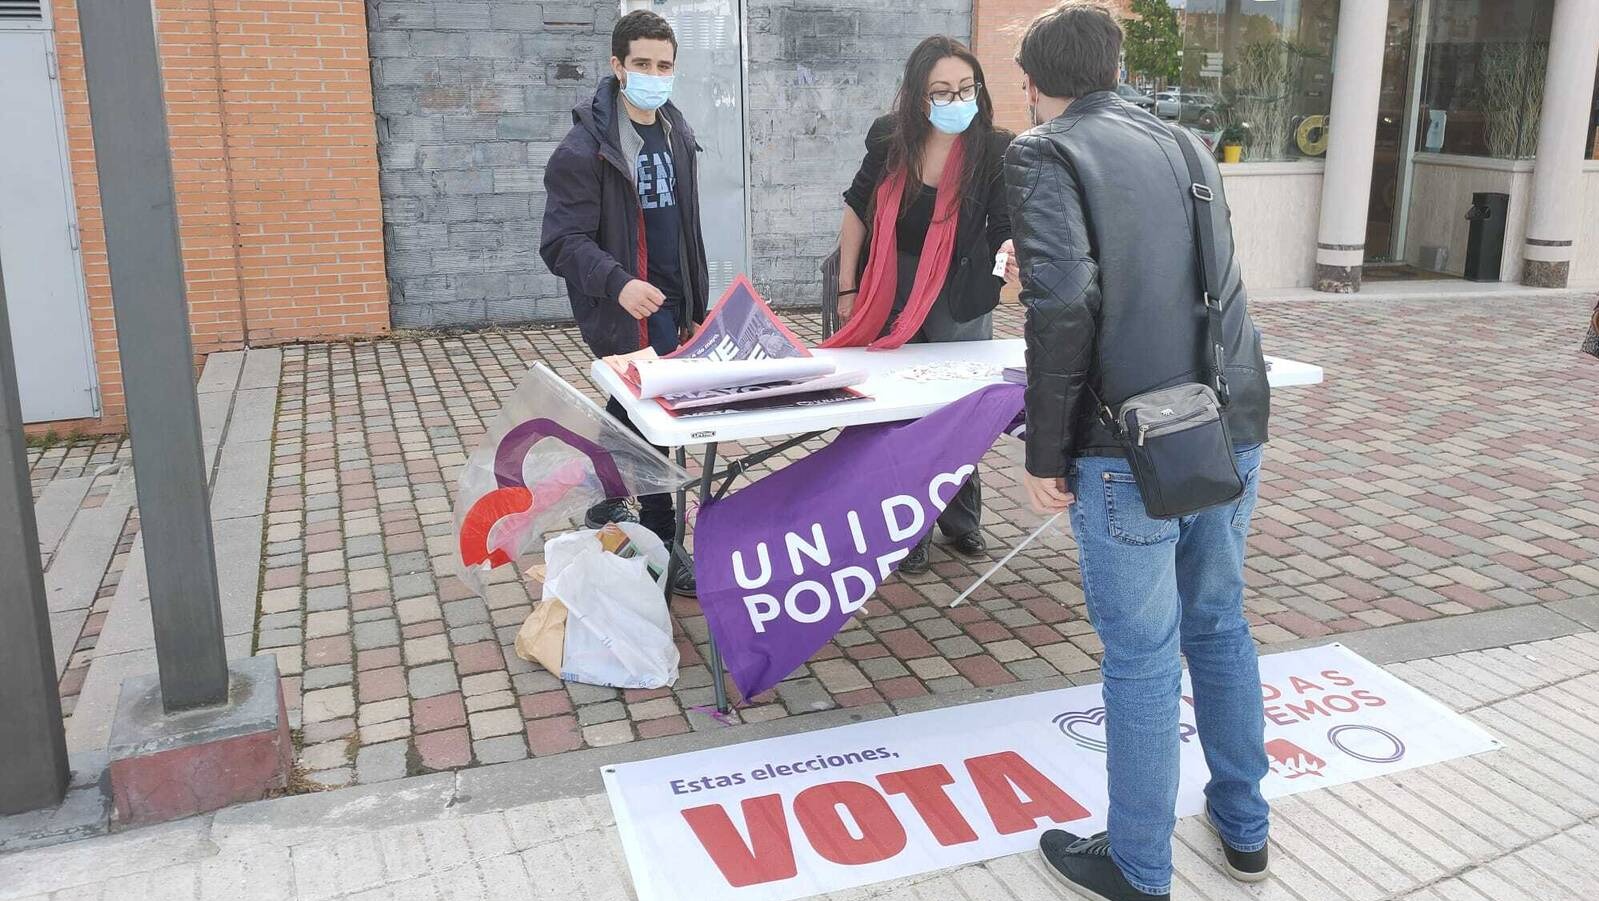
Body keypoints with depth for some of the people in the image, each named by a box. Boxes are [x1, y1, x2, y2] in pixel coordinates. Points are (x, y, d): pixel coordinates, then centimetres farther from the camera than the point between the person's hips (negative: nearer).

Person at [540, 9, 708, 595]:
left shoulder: (676, 134, 9)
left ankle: (607, 509, 38)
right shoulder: (586, 148, -14)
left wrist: (696, 306, 17)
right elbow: (563, 243, -18)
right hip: (625, 313, -7)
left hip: (668, 306, 7)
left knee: (631, 413, 19)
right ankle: (663, 549, 9)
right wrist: (617, 283, -35)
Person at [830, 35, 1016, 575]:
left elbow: (1006, 230, -18)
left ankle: (960, 520, 31)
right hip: (891, 297, 2)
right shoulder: (889, 140, -8)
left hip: (960, 303, -1)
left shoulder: (995, 151, -14)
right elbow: (859, 210, 4)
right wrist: (848, 288, 3)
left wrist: (1011, 248, -43)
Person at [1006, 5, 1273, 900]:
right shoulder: (1187, 146, 15)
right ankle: (1245, 826, 37)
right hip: (1234, 431, 7)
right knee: (1220, 627, 21)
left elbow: (1064, 303, -18)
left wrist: (1044, 451, -11)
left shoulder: (1045, 154, -5)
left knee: (1141, 658, 5)